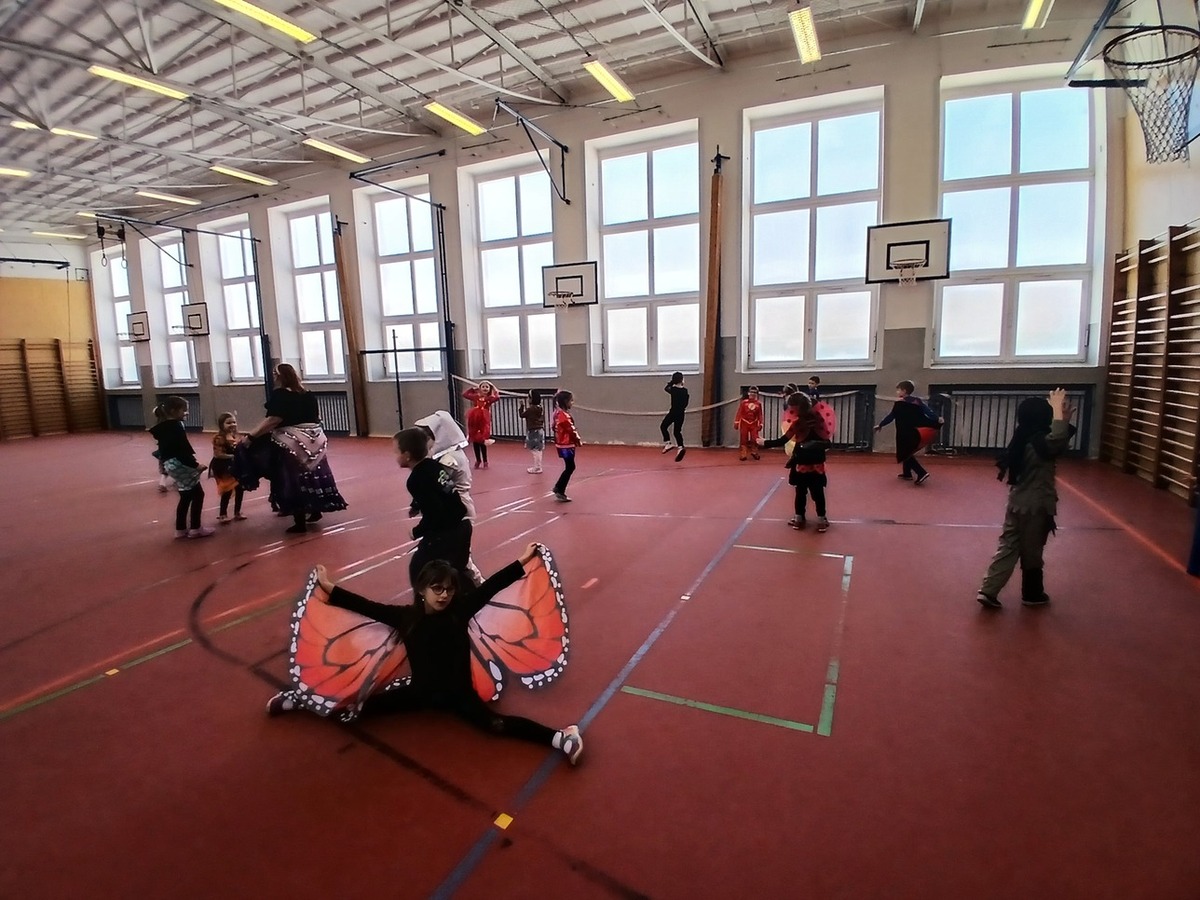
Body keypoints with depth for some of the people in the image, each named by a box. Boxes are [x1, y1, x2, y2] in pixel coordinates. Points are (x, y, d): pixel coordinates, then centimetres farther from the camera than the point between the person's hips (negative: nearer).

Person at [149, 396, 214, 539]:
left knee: (186, 497, 16)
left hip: (170, 464, 10)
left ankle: (181, 529, 21)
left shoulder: (163, 427, 13)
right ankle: (195, 529, 2)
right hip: (179, 464, -10)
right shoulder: (176, 427, -16)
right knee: (197, 494, -2)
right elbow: (182, 451, -23)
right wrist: (195, 465, -21)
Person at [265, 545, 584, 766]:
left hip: (458, 693, -2)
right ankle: (297, 699, 23)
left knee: (496, 725, -24)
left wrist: (522, 561, -14)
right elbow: (367, 606, -5)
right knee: (362, 706, 2)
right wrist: (330, 589, -6)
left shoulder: (460, 610, -11)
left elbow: (490, 586, -13)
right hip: (420, 691, 2)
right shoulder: (405, 616, -9)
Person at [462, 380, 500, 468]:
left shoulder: (489, 398, 1)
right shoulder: (475, 397, 9)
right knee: (475, 441, 9)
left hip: (484, 421, -3)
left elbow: (497, 397, -18)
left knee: (482, 442, 1)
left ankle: (485, 461, 13)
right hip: (474, 420, 3)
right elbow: (464, 394, 13)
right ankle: (478, 460, 22)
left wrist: (495, 390, -3)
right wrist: (472, 388, 12)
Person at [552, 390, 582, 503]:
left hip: (562, 444, 10)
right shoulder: (564, 415, -21)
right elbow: (571, 430, -20)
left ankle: (558, 487, 23)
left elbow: (555, 428, 15)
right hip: (566, 445, -10)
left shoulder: (558, 413, 9)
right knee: (570, 468, -2)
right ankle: (560, 492, 3)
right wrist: (579, 441, -8)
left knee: (570, 467, 16)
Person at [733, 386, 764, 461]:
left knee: (755, 438, -4)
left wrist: (760, 424, 1)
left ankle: (754, 452, 20)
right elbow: (739, 412, -3)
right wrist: (736, 422, -7)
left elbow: (760, 415, 5)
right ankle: (742, 455, 6)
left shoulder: (759, 403, 2)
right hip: (744, 423, -1)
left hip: (754, 424, 1)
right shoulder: (744, 402, -3)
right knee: (743, 439, 0)